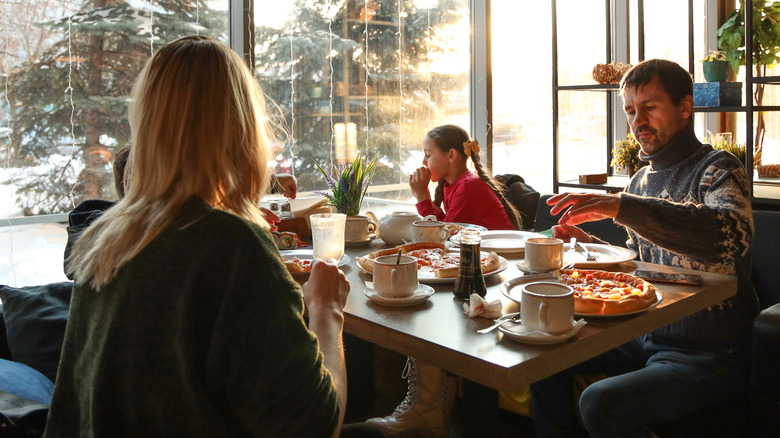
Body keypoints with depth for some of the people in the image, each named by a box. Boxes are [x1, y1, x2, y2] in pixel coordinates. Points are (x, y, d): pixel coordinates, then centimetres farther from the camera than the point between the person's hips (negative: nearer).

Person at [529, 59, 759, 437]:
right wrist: (588, 245, 1)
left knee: (602, 404, -27)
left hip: (710, 353, -8)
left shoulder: (718, 169, -12)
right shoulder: (641, 181, 10)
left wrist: (621, 207, -39)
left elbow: (732, 231, -36)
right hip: (648, 338, 8)